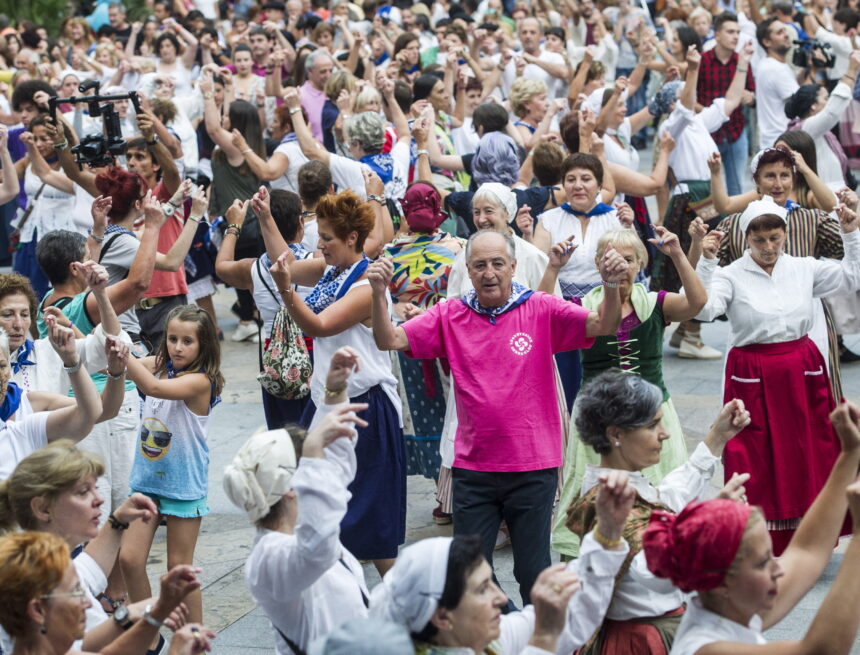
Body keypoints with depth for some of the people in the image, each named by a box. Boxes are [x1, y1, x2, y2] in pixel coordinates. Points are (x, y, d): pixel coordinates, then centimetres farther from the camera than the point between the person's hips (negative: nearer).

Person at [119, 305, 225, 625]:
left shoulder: (200, 381, -18)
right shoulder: (157, 365, 2)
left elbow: (154, 387, -34)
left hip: (183, 485, -5)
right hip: (146, 479, 5)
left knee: (180, 568, 3)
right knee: (129, 559, 1)